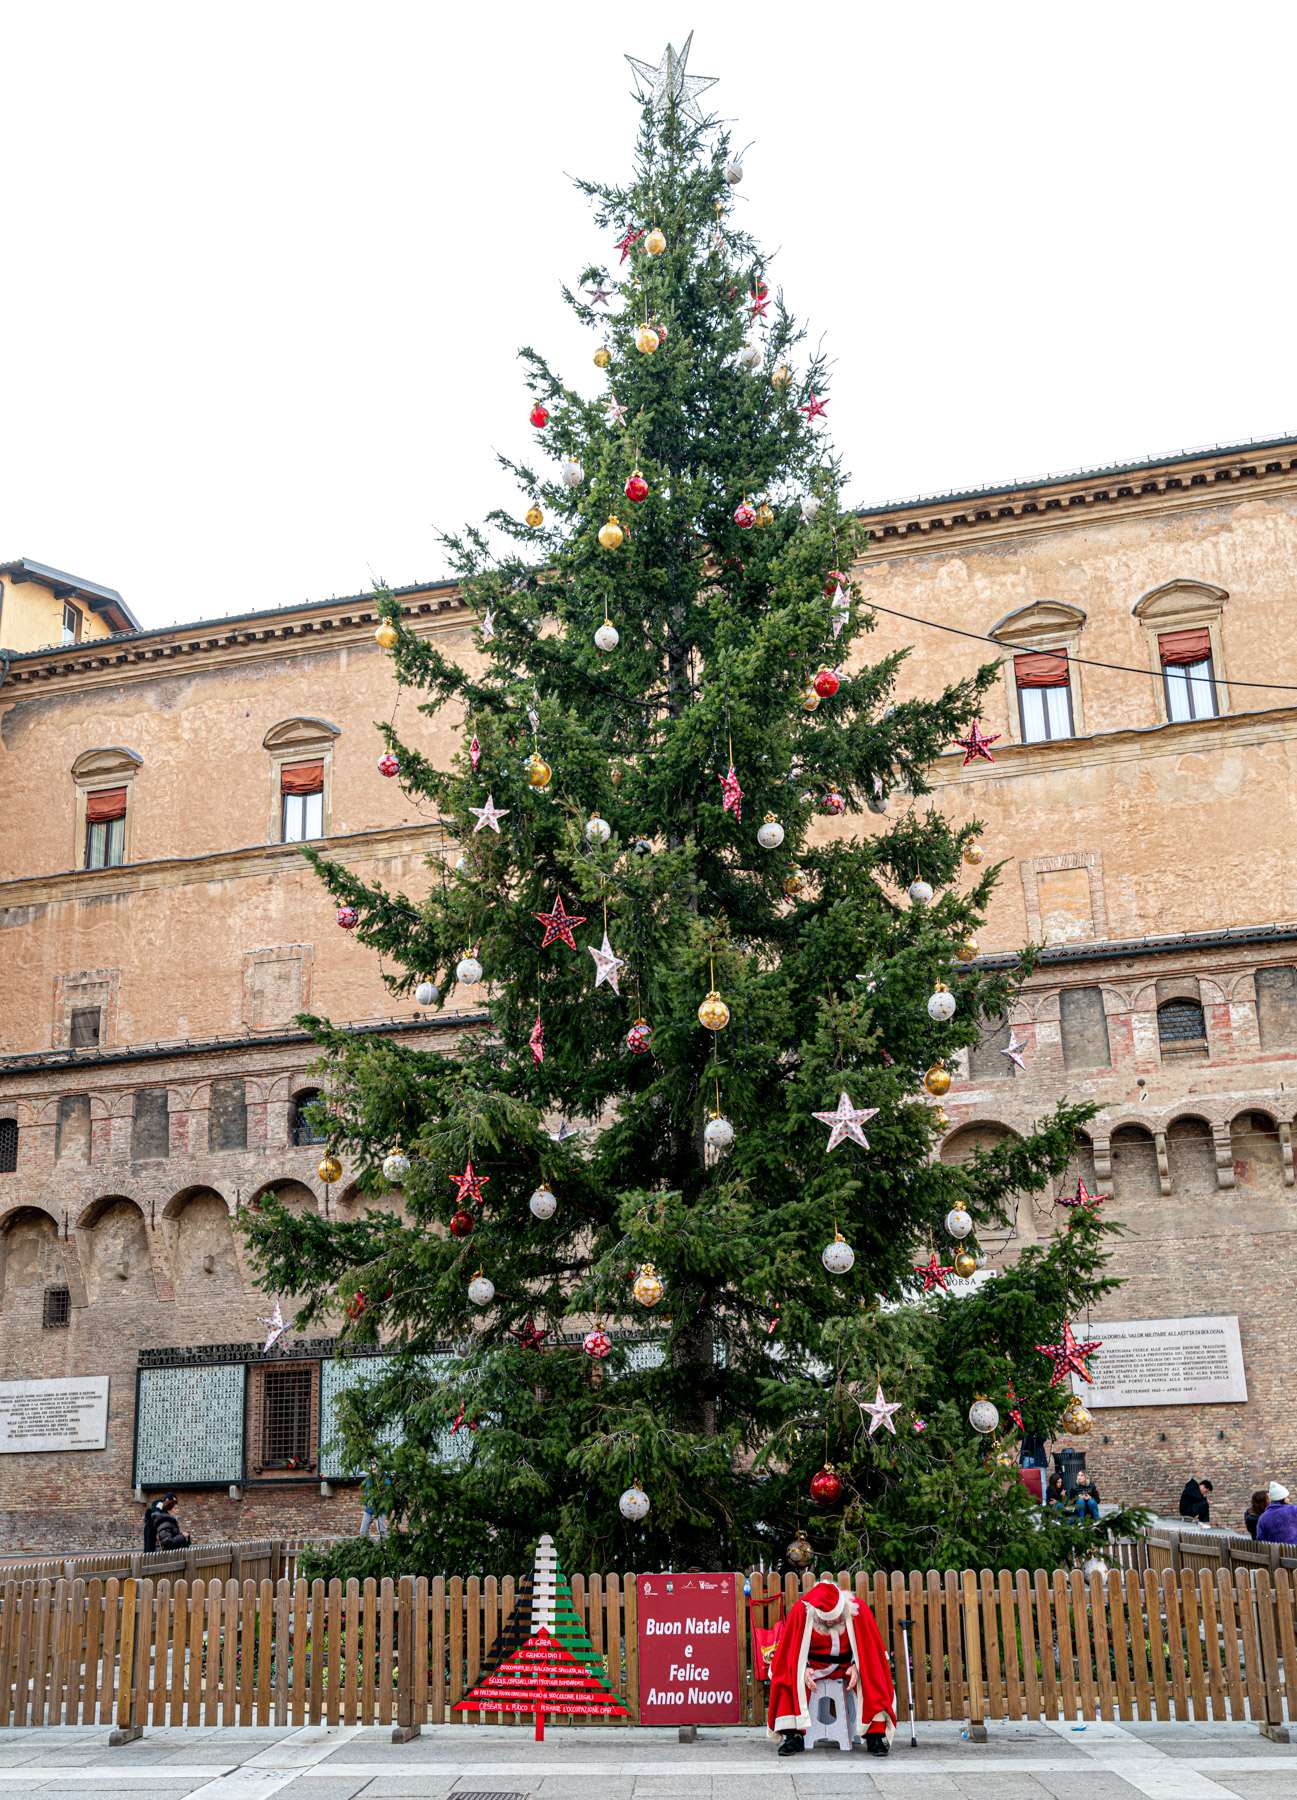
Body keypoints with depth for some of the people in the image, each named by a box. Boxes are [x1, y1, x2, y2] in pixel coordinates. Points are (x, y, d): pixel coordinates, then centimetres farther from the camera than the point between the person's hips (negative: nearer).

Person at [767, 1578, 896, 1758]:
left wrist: (856, 1667, -22)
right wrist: (804, 1668, -26)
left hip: (847, 1664, 0)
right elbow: (792, 1647, -9)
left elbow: (868, 1647, -5)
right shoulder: (801, 1610, -20)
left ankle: (876, 1735, -20)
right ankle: (793, 1735, -21)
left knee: (873, 1680, -29)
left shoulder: (858, 1610, -18)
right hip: (813, 1663, 0)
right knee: (789, 1678, -29)